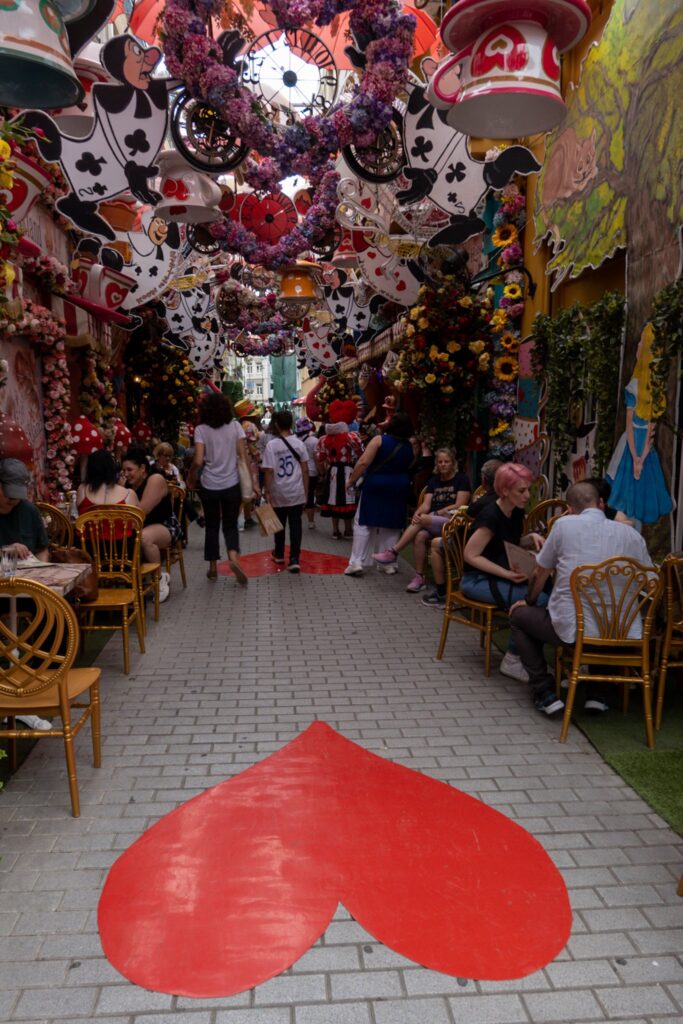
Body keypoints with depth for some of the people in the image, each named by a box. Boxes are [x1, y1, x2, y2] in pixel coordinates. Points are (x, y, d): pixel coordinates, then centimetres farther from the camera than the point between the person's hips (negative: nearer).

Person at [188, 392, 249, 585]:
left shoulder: (201, 429, -6)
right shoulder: (235, 426, -2)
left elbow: (198, 461, -13)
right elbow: (243, 456, -6)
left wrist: (190, 478, 4)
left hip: (209, 486, 0)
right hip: (232, 485, 1)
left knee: (212, 526, 15)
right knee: (230, 525, 10)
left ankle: (213, 567, 19)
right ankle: (234, 557, -15)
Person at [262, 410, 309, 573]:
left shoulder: (272, 445, -9)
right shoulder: (299, 443, -2)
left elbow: (269, 471, -11)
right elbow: (305, 470, 1)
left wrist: (267, 492, -4)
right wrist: (306, 491, 9)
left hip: (278, 493, -1)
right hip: (296, 492, 1)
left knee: (279, 525, 16)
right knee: (295, 525, 2)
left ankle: (279, 555, 32)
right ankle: (294, 560, -5)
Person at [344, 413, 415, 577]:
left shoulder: (379, 440, -11)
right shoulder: (410, 447, 2)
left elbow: (363, 462, -16)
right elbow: (409, 468, 13)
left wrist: (351, 480, -9)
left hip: (374, 486, -4)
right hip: (399, 489, 4)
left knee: (363, 524, 3)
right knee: (391, 527, 14)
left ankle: (357, 563, -3)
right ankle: (389, 564, 19)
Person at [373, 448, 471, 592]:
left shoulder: (461, 479, 3)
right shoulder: (433, 480, 18)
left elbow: (459, 506, -7)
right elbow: (426, 504, 6)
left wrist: (437, 513, -15)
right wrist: (417, 513, -16)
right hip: (432, 522, 4)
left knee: (422, 520, -30)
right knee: (420, 536, -30)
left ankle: (393, 552, -23)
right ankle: (419, 577, -25)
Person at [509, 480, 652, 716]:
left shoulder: (564, 525, -4)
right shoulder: (631, 533, 3)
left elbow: (540, 574, 8)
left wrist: (528, 601, 27)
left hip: (571, 630, -3)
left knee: (518, 615, 23)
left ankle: (544, 692, 13)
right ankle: (596, 693, 28)